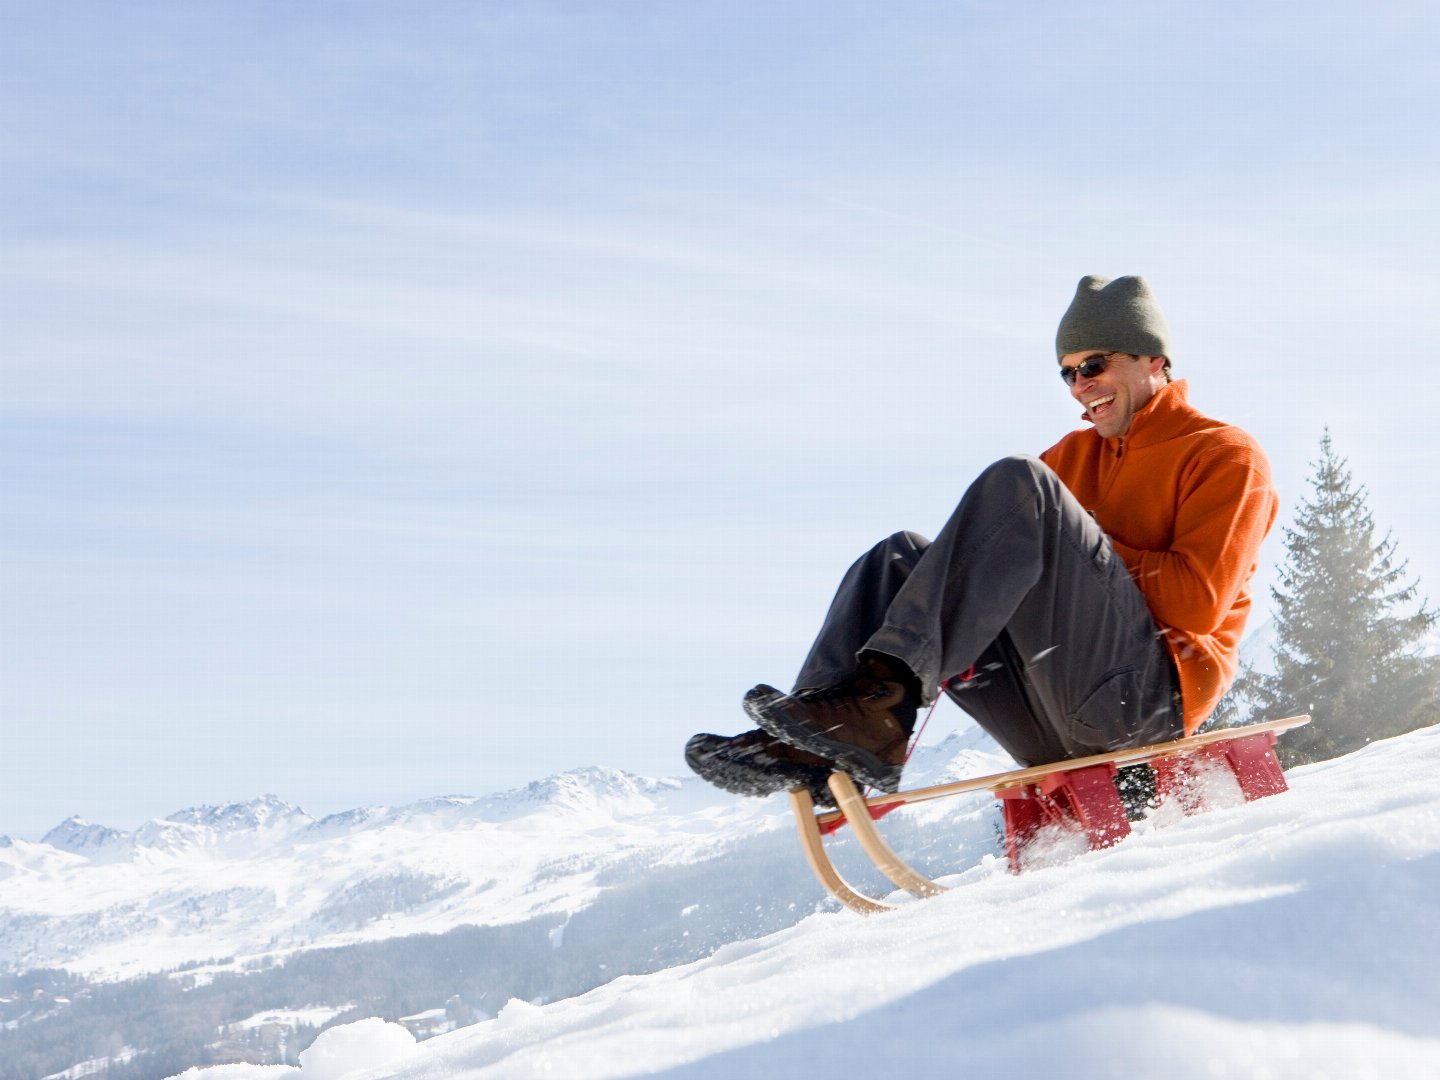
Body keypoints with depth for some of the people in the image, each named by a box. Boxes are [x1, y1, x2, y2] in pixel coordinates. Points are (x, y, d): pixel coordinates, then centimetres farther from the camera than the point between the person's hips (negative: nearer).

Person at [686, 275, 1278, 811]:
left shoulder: (1228, 457, 7)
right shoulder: (1076, 455, 27)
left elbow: (1198, 600, -8)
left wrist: (1070, 547, -5)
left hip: (1154, 692, -7)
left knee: (1017, 483, -22)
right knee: (901, 557, -3)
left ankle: (884, 698, -37)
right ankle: (814, 750, -25)